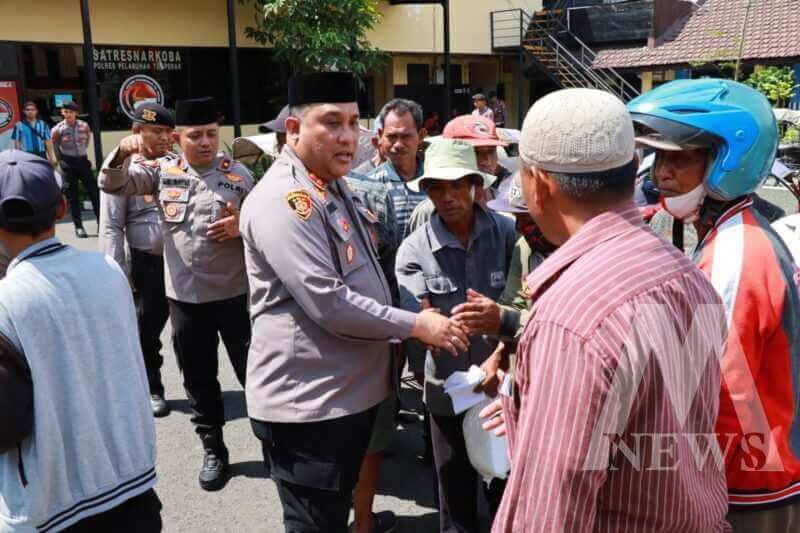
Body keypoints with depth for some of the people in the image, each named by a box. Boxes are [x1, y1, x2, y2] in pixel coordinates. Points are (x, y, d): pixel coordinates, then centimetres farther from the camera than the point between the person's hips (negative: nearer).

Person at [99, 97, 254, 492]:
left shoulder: (239, 175, -4)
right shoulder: (161, 171, 1)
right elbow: (112, 184, -3)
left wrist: (241, 227, -21)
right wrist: (122, 153, -21)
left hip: (235, 293, -2)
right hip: (185, 296, 2)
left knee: (252, 371, 8)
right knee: (198, 378, 13)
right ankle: (213, 451, 30)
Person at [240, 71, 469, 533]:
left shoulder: (334, 185, 11)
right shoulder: (283, 199, -20)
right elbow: (330, 305, -26)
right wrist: (418, 326, -17)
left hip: (351, 389, 9)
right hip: (308, 402, -9)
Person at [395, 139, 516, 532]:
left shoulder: (508, 233, -8)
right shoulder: (414, 249, -9)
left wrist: (498, 357, -22)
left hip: (505, 383, 0)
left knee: (507, 486, 18)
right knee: (455, 491, 18)